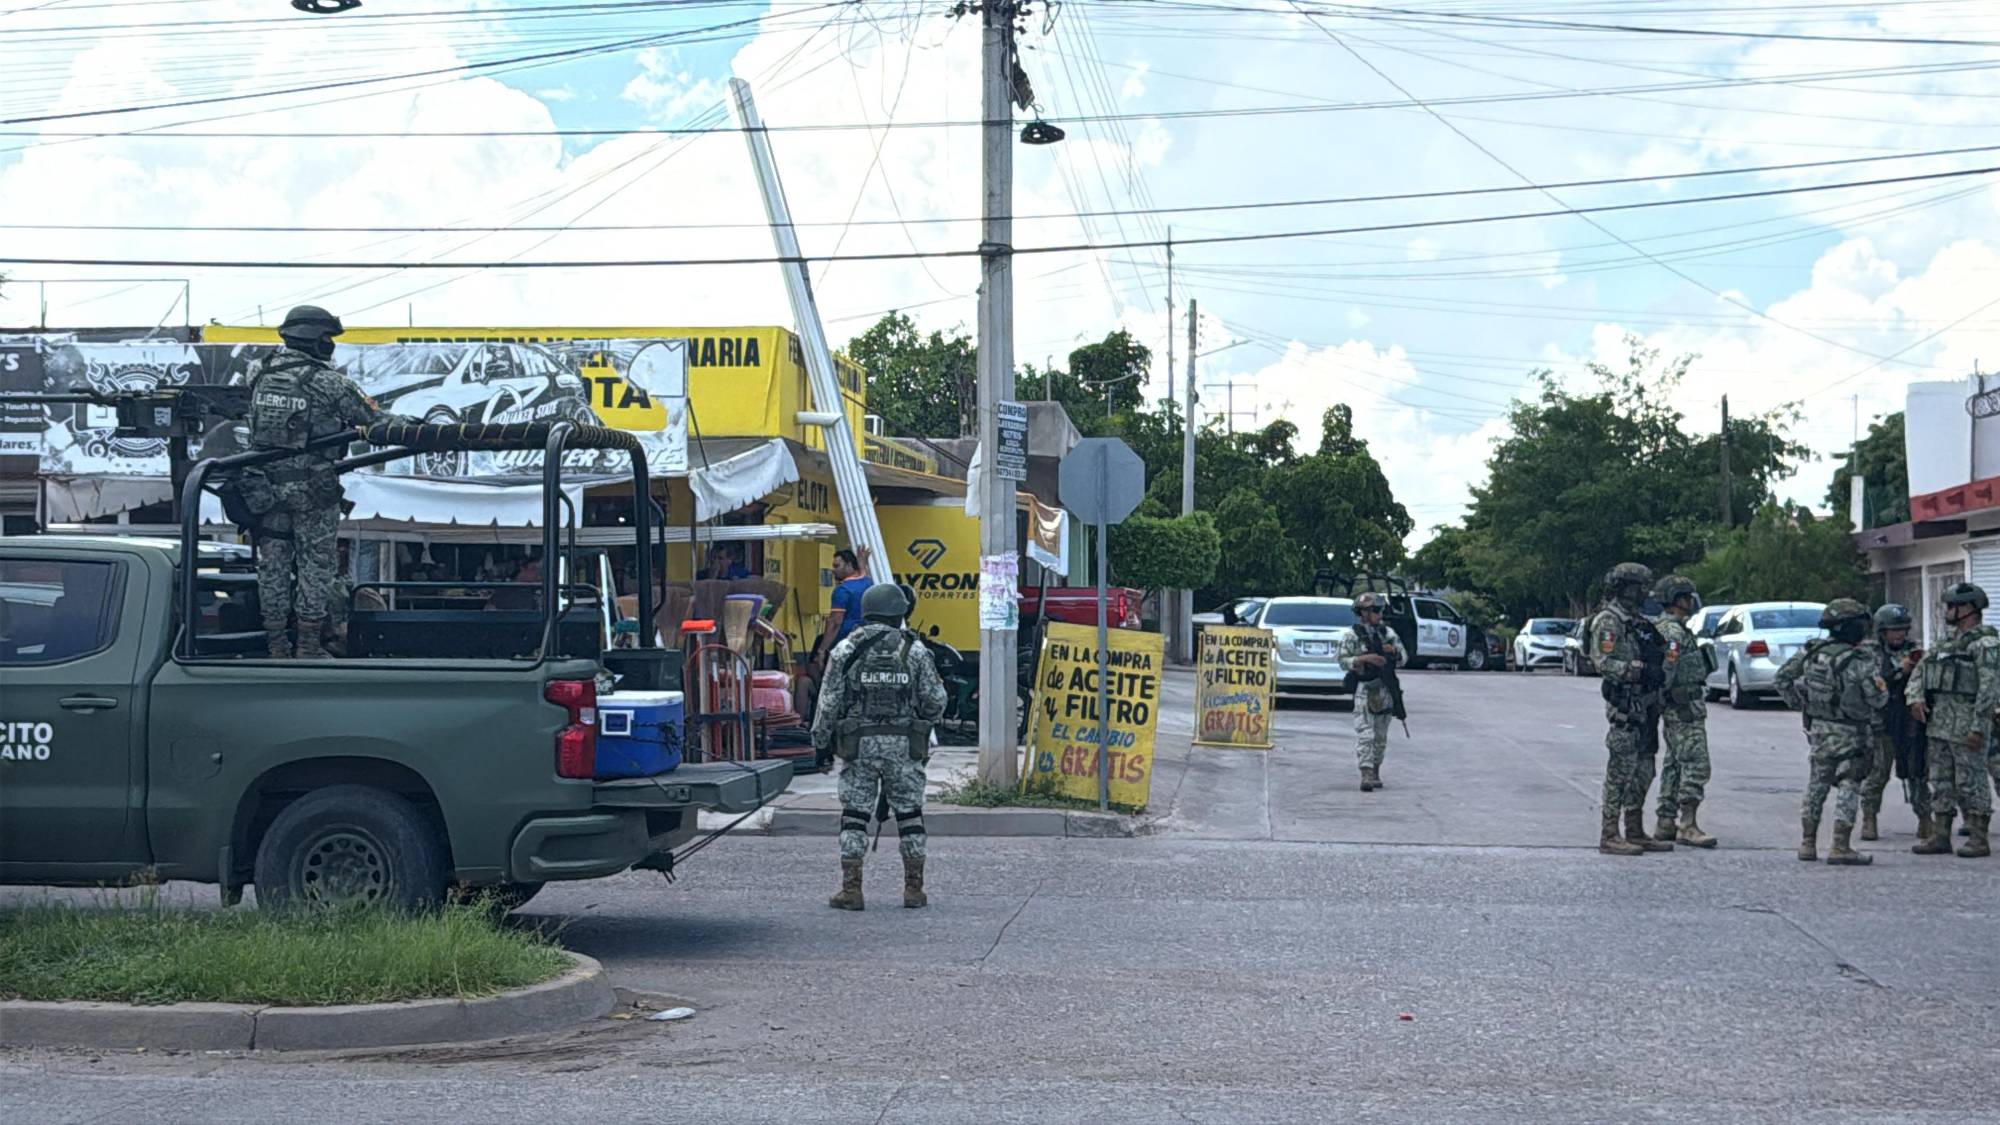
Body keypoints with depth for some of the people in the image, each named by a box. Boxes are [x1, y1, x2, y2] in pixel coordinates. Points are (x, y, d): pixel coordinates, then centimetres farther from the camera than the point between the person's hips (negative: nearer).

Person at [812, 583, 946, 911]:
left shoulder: (846, 649, -1)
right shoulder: (915, 650, 1)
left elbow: (830, 700, -2)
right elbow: (935, 699, 2)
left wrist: (819, 737, 11)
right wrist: (925, 723, 22)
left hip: (859, 743, -1)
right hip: (904, 746, 1)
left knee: (854, 815, 3)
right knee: (909, 813, 9)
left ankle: (851, 890, -1)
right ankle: (914, 889, 10)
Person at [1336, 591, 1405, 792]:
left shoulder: (1388, 633, 11)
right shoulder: (1353, 636, -3)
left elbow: (1402, 659, 15)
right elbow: (1343, 662, -9)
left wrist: (1394, 651, -7)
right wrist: (1365, 658, -21)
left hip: (1385, 690, 5)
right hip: (1364, 689, -5)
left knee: (1381, 735, 11)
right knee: (1364, 734, -13)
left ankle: (1376, 772, 23)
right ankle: (1366, 775, -19)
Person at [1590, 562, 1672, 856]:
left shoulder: (1637, 621, 19)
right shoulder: (1609, 621, -10)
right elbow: (1605, 663, -19)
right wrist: (1640, 670, -26)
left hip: (1644, 706, 10)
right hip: (1624, 704, -10)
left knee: (1642, 771, 12)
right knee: (1620, 770, -8)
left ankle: (1635, 833, 18)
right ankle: (1609, 836, -6)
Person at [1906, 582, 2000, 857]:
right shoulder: (1949, 642, 18)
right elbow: (1921, 668, 22)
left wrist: (1978, 727, -21)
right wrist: (1915, 697, 2)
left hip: (1966, 723, -8)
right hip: (1937, 722, 8)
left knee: (1970, 782, -4)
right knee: (1940, 782, 10)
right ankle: (1940, 836, 15)